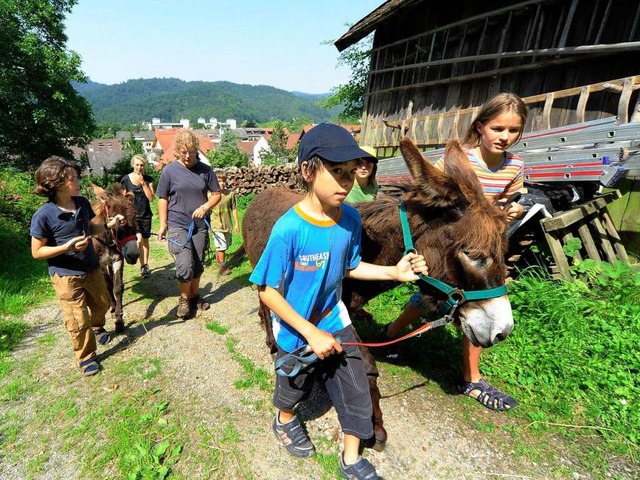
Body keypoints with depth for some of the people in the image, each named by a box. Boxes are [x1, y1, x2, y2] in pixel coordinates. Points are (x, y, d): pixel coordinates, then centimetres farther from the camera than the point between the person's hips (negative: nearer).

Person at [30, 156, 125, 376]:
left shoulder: (82, 203, -5)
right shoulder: (43, 216, -22)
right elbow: (37, 252, -15)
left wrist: (109, 224, -6)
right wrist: (68, 246, -28)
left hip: (91, 268, 6)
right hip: (66, 275, -5)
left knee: (101, 303, 25)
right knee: (78, 321, 4)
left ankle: (97, 327, 57)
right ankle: (86, 357, 26)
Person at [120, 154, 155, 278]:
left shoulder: (148, 179, 0)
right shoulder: (126, 179, -4)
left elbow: (151, 198, -8)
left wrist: (143, 183, -15)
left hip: (146, 215, 2)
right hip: (132, 215, -2)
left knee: (145, 240, 9)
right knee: (138, 239, -14)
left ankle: (146, 265, 22)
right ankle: (143, 265, 0)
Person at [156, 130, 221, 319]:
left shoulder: (205, 170, 0)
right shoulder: (169, 171, -3)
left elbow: (216, 194, 5)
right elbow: (162, 199, 2)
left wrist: (205, 207, -14)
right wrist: (163, 224, -2)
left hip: (200, 225, 3)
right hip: (178, 225, -2)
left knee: (198, 265, 12)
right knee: (185, 266, -11)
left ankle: (194, 296, 33)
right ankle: (184, 299, 13)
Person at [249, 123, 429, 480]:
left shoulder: (351, 219, -16)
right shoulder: (289, 229, -32)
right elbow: (267, 291, -24)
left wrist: (394, 272, -14)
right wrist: (310, 333, -24)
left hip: (333, 319, 4)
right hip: (295, 330, -3)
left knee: (356, 388, 9)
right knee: (296, 387, 23)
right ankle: (285, 420, 60)